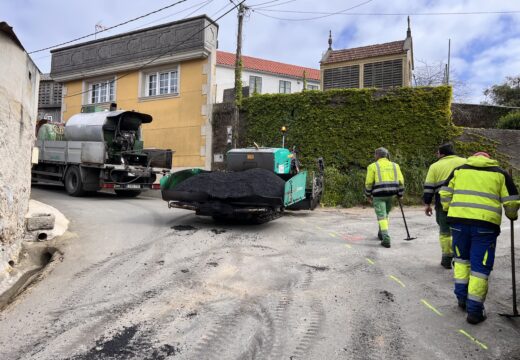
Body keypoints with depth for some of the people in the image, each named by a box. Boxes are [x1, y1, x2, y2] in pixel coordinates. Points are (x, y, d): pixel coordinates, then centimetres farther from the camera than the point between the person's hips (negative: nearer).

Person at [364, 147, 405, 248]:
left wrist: (368, 195, 8)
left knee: (381, 216, -3)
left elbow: (369, 182, -5)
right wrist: (400, 194, 13)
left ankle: (386, 239, -12)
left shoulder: (373, 166, -3)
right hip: (391, 194, 5)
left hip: (378, 195, -5)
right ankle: (381, 234, 35)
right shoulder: (394, 165, 9)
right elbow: (400, 181, 5)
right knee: (385, 214, 22)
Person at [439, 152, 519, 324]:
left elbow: (445, 193, 14)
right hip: (486, 224, -1)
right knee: (480, 267, 5)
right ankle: (474, 310, 8)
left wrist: (449, 210, 29)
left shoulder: (459, 170, 16)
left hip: (459, 220, 2)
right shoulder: (500, 174, 13)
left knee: (461, 258, 22)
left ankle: (462, 297, 23)